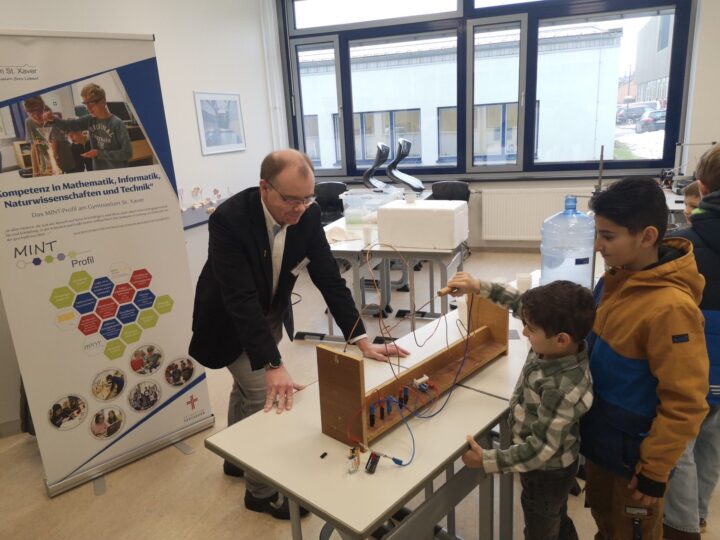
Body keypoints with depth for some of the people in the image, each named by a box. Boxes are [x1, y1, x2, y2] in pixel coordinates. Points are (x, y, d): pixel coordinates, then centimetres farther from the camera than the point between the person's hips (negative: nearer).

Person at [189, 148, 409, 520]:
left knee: (248, 386, 22)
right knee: (263, 393, -5)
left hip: (271, 313, 5)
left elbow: (329, 278, -17)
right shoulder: (229, 220, -35)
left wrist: (361, 340, -23)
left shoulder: (308, 214, -20)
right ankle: (261, 491, 19)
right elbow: (240, 299, -39)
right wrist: (273, 366, -44)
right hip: (231, 319, -5)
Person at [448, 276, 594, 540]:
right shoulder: (559, 345, -18)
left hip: (547, 472, -7)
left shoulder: (562, 389, -40)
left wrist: (488, 461, -28)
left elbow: (542, 448, -32)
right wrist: (480, 287, -12)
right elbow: (520, 302, -6)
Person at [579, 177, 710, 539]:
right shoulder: (615, 280, -4)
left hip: (632, 454, -7)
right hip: (598, 440, 7)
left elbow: (685, 404, -23)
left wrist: (654, 472, -16)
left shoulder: (671, 308, -28)